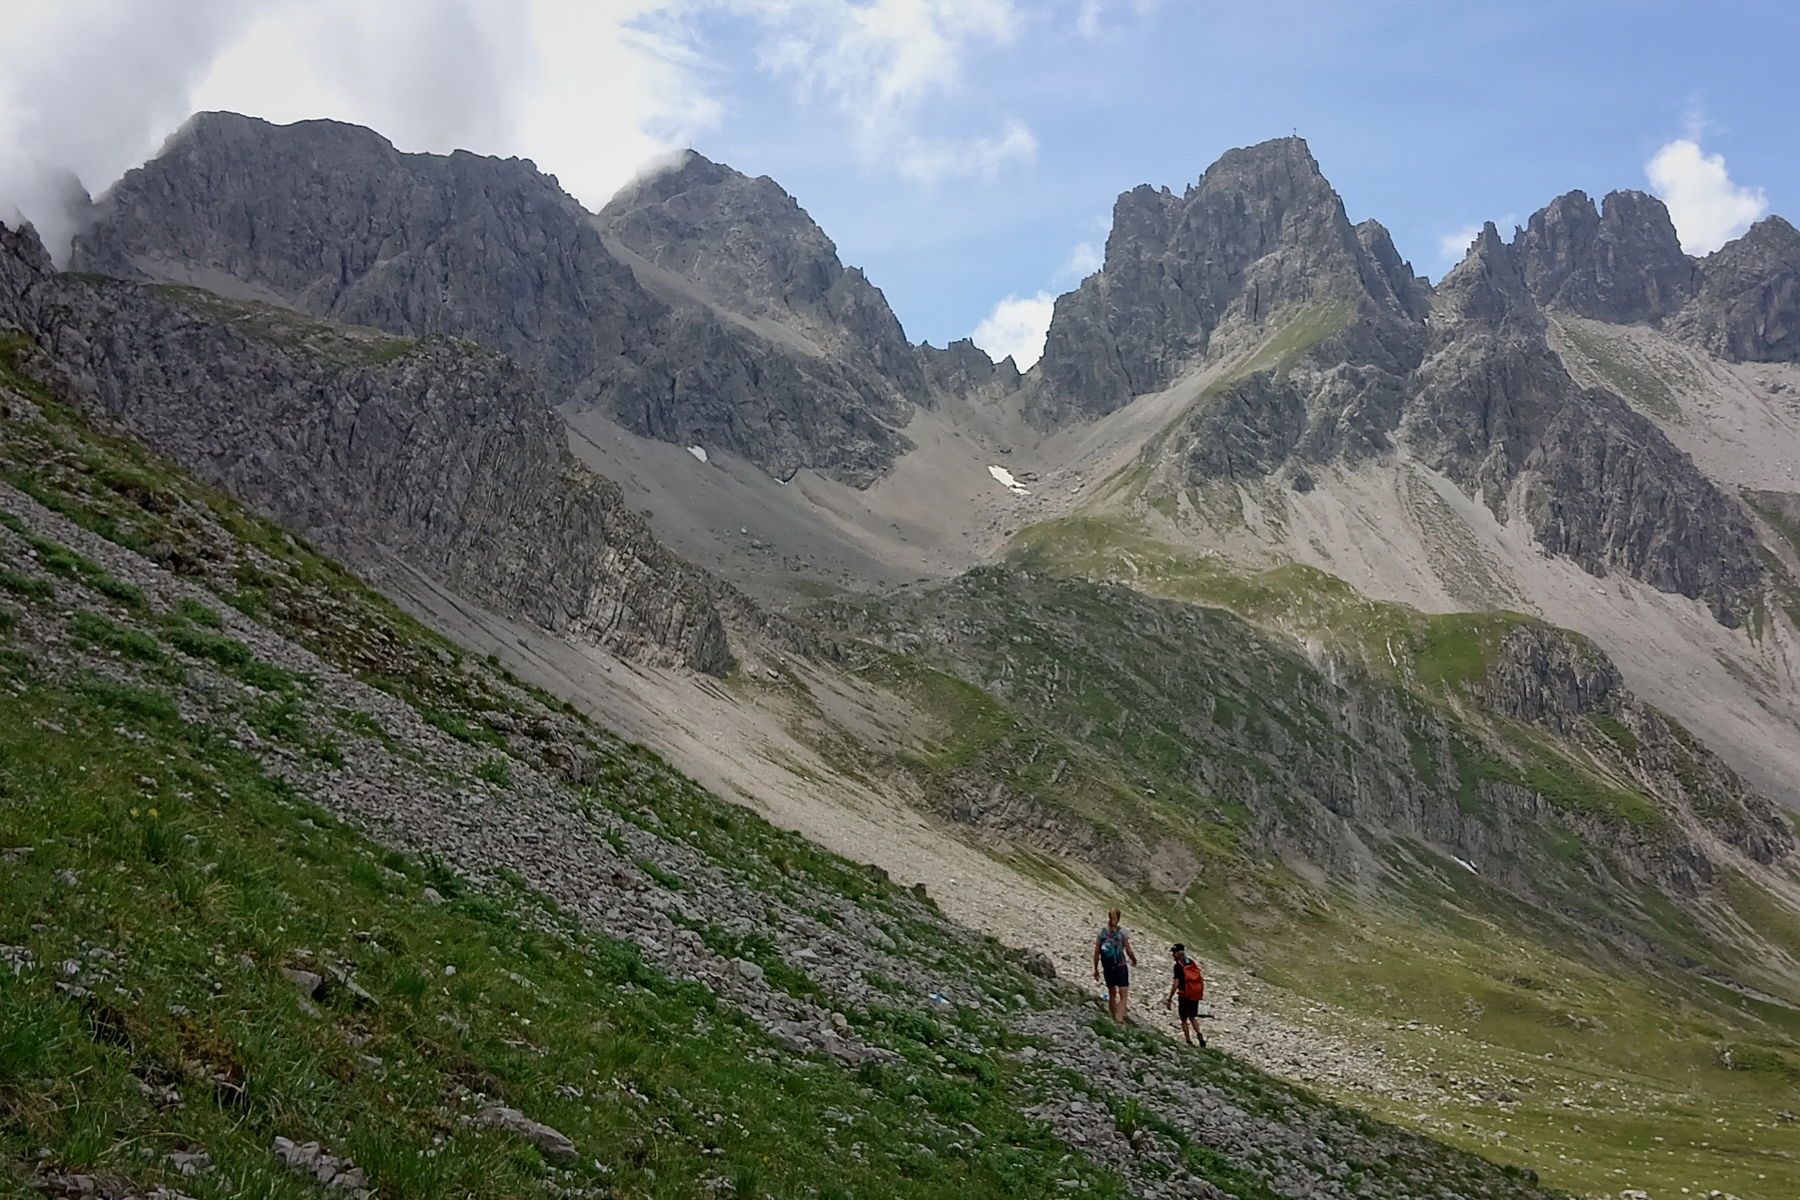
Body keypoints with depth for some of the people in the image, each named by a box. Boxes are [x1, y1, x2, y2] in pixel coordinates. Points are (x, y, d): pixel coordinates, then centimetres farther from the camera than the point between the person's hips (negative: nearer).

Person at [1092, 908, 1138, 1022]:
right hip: (1121, 968, -4)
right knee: (1123, 996, -4)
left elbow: (1096, 953, 0)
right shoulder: (1122, 932, -9)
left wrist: (1096, 969, 9)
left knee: (1112, 995, 21)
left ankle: (1114, 1019, 29)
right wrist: (1134, 960, 13)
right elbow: (1129, 951, -7)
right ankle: (1119, 1019, -22)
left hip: (1107, 969, 4)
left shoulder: (1101, 933, 0)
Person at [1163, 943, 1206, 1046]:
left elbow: (1175, 984, -18)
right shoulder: (1192, 962, 6)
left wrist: (1169, 999, -13)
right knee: (1193, 1017, 22)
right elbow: (1200, 979, 11)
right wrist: (1200, 992, 23)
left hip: (1185, 996, -6)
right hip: (1196, 995, 6)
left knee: (1184, 1020, 9)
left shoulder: (1178, 966, -14)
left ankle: (1189, 1041, 9)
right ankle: (1199, 1034, 2)